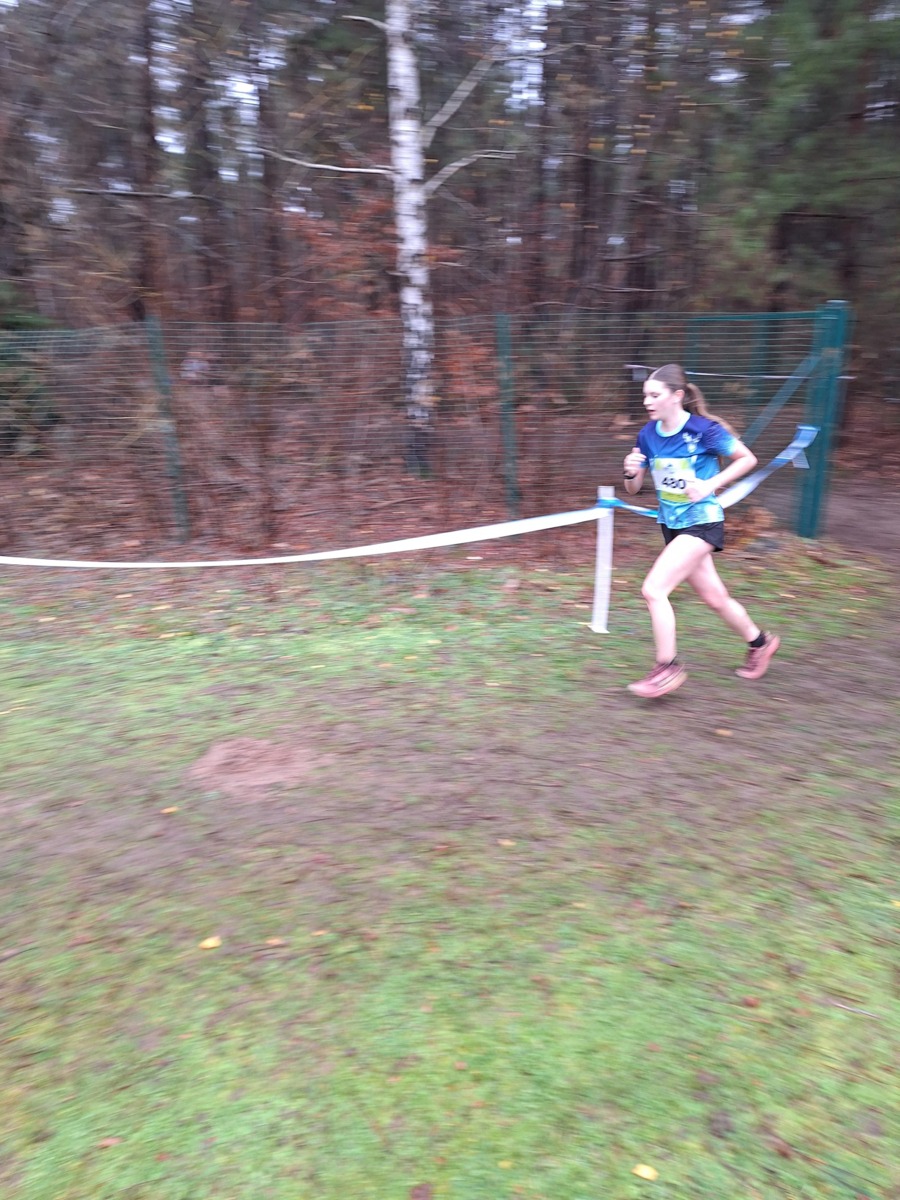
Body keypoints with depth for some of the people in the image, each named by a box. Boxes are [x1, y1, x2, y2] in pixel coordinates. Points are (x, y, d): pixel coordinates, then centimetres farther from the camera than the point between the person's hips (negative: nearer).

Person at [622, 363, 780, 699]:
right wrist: (631, 472, -17)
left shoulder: (704, 429, -16)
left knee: (653, 589, -18)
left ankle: (668, 668, -4)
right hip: (672, 525, 7)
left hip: (702, 523, -6)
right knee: (715, 598, 17)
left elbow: (748, 459, -6)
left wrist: (710, 485, -18)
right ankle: (759, 641, 42)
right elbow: (633, 489, 6)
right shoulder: (647, 435, -1)